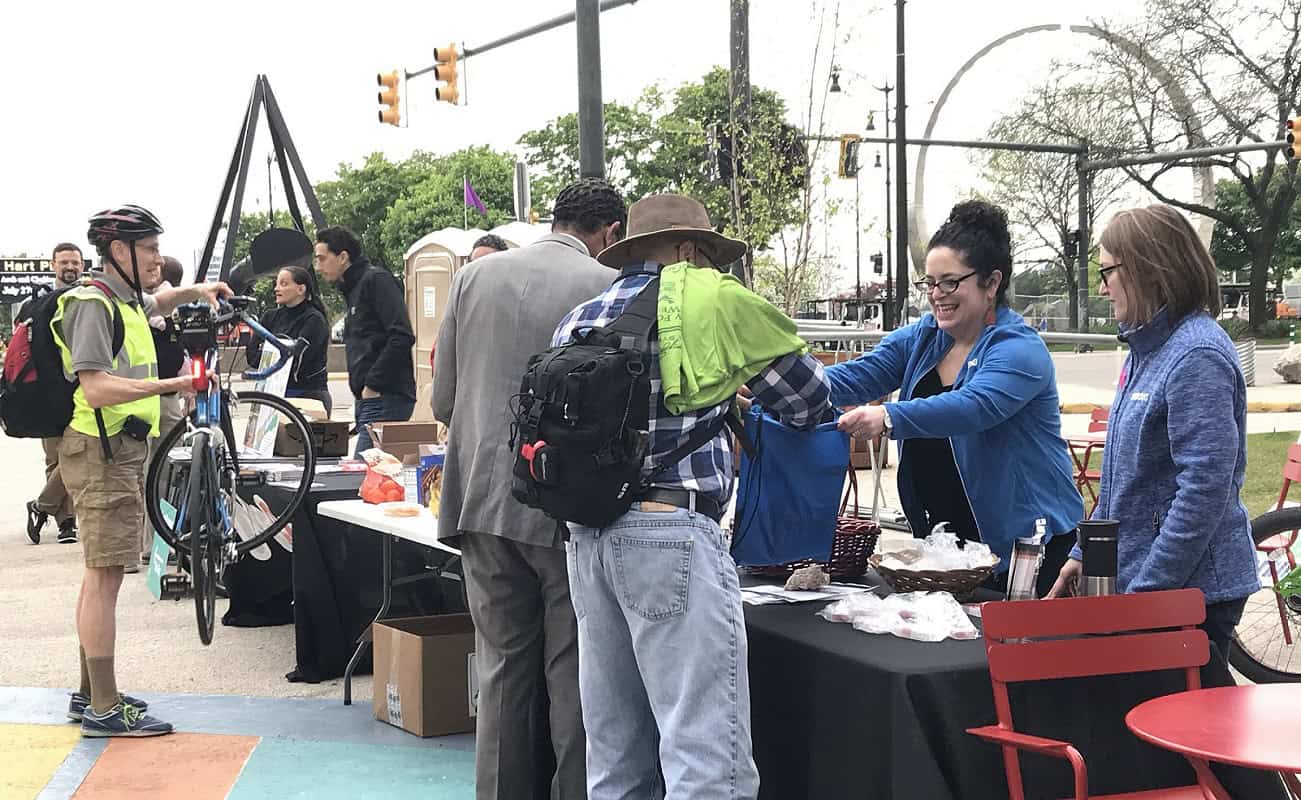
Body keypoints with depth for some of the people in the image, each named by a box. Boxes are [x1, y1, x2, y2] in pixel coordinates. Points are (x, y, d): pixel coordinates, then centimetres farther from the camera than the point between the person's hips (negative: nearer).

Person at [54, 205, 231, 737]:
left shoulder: (126, 301, 15)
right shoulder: (92, 305, -14)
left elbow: (156, 303, 41)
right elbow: (97, 388, -25)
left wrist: (195, 291, 22)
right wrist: (170, 385, -33)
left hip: (123, 452, 10)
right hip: (101, 453, -10)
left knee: (101, 574, 14)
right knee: (105, 576, -11)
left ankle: (90, 693, 23)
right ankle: (103, 709, -10)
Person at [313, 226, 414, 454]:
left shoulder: (377, 280, -7)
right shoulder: (352, 288, 24)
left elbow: (402, 337, -18)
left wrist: (373, 385, -15)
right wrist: (359, 388, 14)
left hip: (385, 399, -10)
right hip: (368, 401, 10)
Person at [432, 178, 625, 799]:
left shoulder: (473, 277, 5)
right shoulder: (610, 288, -6)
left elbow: (443, 400, 8)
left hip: (485, 502, 4)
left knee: (502, 670, 12)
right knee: (574, 677, 5)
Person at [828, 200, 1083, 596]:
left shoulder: (1020, 350, -15)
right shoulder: (920, 338, 8)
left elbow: (973, 407, -33)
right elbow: (857, 376, -3)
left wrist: (889, 417, -47)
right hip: (943, 538, 6)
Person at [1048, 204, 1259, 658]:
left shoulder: (1198, 358, -19)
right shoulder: (1150, 348, 12)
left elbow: (1206, 489, -24)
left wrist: (1144, 590, -22)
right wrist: (1085, 553, 16)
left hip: (1191, 589, -9)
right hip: (1135, 573, 9)